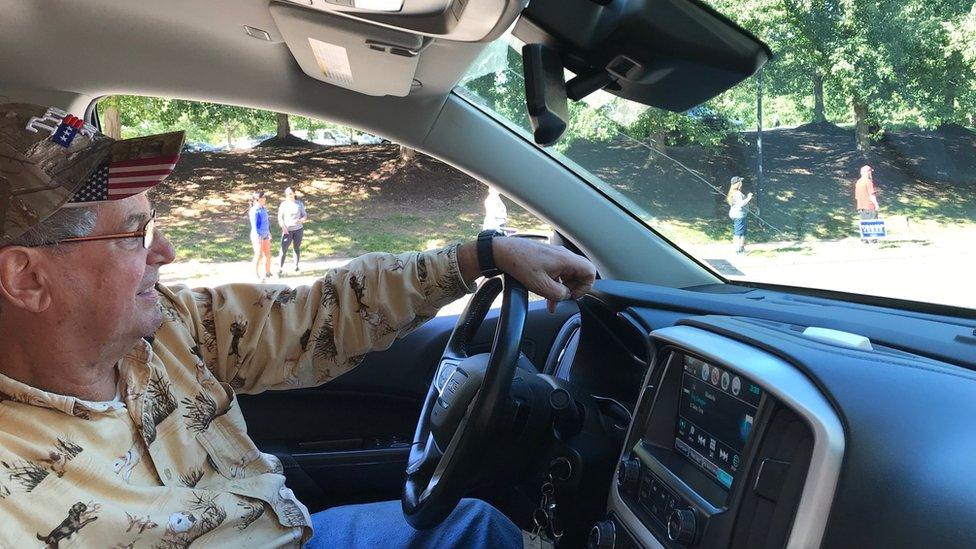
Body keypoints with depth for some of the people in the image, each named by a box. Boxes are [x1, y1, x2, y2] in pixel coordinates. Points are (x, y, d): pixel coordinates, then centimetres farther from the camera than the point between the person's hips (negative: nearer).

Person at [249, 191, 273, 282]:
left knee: (267, 255, 12)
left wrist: (269, 233, 20)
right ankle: (257, 275, 10)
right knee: (259, 256, -2)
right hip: (258, 236, -8)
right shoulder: (254, 210, -16)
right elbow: (254, 225, -17)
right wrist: (258, 237, -18)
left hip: (265, 235, 8)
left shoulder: (264, 209, 7)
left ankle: (267, 273, 25)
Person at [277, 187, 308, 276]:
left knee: (297, 248, 11)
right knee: (284, 249, -11)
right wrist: (283, 227, -23)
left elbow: (305, 216, 2)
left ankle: (296, 265, 30)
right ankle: (280, 269, -9)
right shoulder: (283, 204, -3)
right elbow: (280, 218, -6)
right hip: (288, 230, -2)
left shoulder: (299, 204, 2)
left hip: (298, 229, 2)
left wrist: (301, 220, -21)